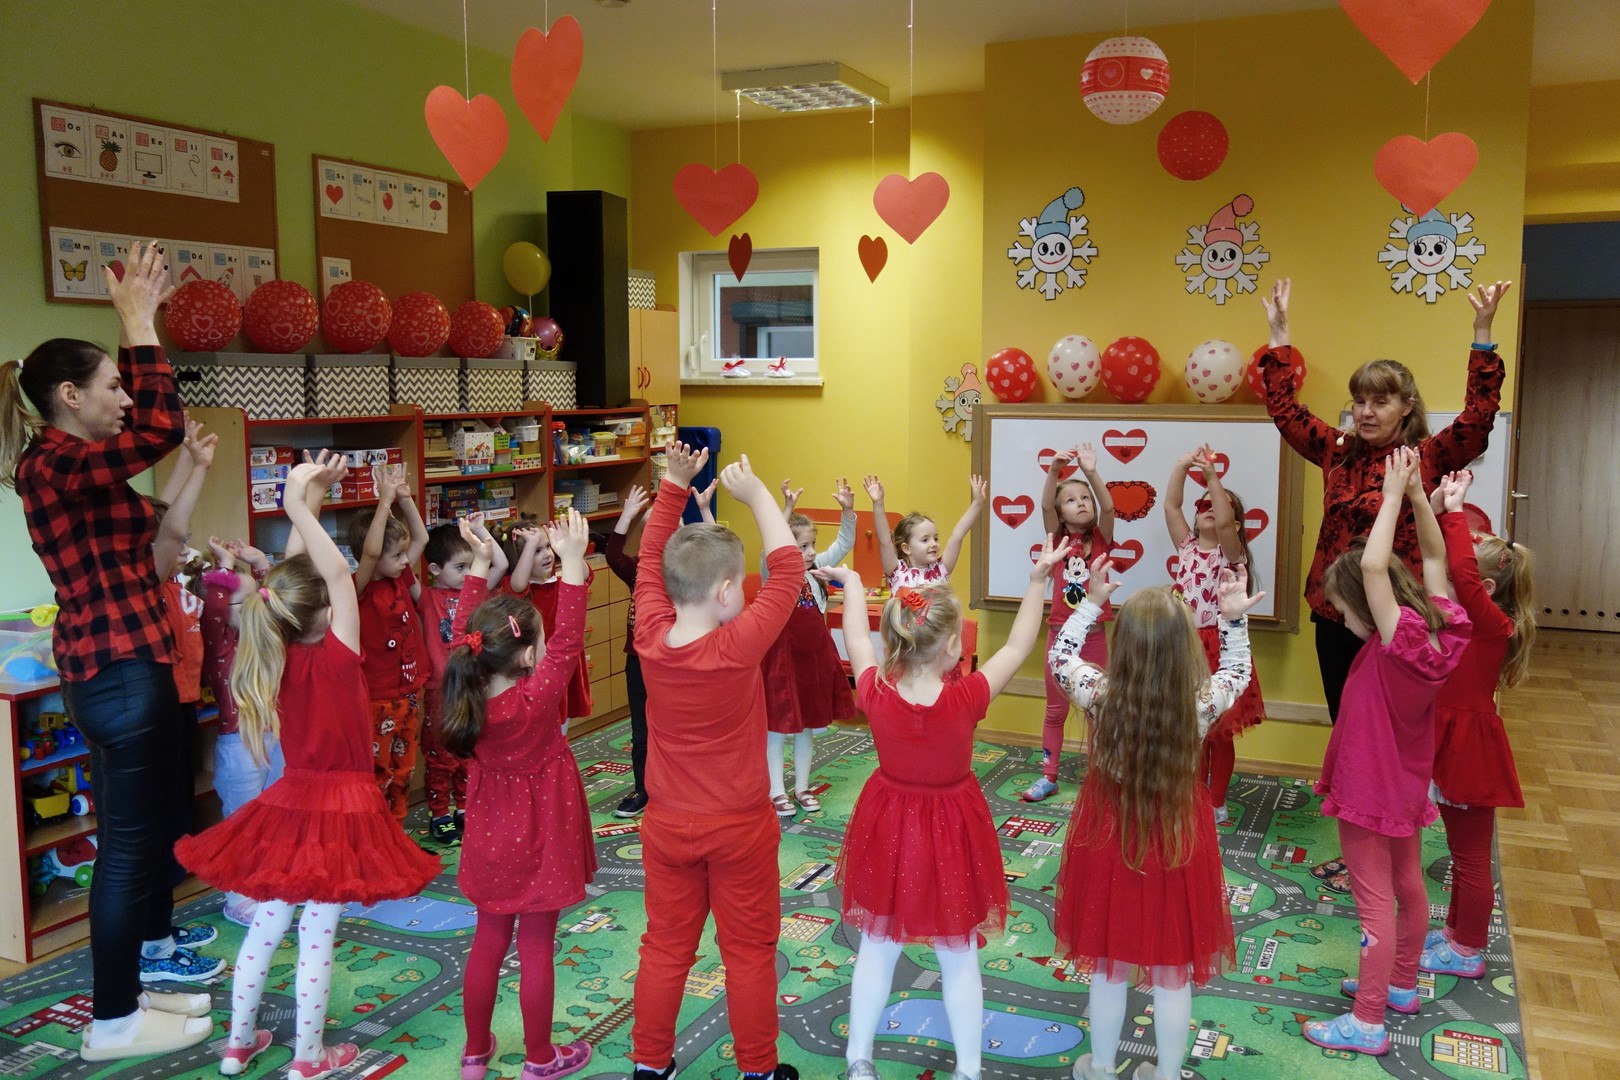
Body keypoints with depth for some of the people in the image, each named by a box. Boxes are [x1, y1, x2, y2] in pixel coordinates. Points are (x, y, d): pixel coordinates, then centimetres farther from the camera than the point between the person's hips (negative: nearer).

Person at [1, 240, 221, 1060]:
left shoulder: (67, 459, 11)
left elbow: (141, 421, 29)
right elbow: (162, 428, -28)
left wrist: (140, 325, 21)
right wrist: (137, 321, -20)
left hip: (126, 661, 11)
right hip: (114, 669, -11)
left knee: (166, 799, 23)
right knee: (128, 835, -3)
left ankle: (150, 949, 40)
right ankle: (115, 1020, 9)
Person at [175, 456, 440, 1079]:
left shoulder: (278, 655, -1)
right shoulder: (336, 657, -17)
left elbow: (296, 576, 6)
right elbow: (337, 571, -24)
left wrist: (308, 497, 7)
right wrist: (298, 504, -24)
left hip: (287, 803, 6)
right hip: (340, 808, -6)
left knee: (265, 927, 16)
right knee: (316, 937, 4)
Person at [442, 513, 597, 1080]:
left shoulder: (469, 691, -12)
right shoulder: (535, 698, -27)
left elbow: (465, 632, 0)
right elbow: (568, 637, -28)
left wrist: (480, 565, -1)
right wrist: (572, 563, -30)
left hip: (491, 835, 5)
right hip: (539, 837, -5)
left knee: (488, 941, 19)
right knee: (536, 948, 9)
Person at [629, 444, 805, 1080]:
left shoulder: (650, 638, -12)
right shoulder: (737, 646, -25)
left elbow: (651, 559, 2)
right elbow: (788, 570, -19)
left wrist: (674, 486, -1)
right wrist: (756, 494, -13)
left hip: (667, 825, 4)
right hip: (739, 828, -4)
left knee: (665, 948, 17)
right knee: (749, 953, 13)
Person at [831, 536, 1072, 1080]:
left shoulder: (875, 693, -20)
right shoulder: (967, 698, -27)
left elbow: (858, 638, -1)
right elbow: (1018, 647, -13)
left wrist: (851, 583, 15)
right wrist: (1038, 578, -6)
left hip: (889, 829, 3)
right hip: (950, 833, -2)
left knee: (877, 947, 20)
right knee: (959, 959, 16)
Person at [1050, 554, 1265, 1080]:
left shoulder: (1100, 695, -21)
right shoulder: (1203, 702, -21)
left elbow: (1061, 656, 0)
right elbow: (1237, 673, 3)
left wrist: (1091, 602, 3)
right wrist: (1234, 619, -2)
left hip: (1109, 834, 1)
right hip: (1177, 838, 0)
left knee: (1108, 967, 19)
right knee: (1174, 972, 18)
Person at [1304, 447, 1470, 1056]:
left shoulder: (1397, 642, -28)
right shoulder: (1439, 628, -7)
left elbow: (1372, 564, -40)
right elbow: (1434, 557, 3)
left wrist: (1393, 495, -31)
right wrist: (1416, 494, -6)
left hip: (1371, 790, -9)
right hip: (1407, 784, 9)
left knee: (1375, 901, -1)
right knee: (1408, 885, 21)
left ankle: (1368, 1024, 9)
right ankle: (1402, 985, 40)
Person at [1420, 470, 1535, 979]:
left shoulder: (1494, 626, -20)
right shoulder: (1463, 618, 3)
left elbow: (1462, 575, -39)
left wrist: (1454, 511, -31)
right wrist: (1440, 507, -6)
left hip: (1471, 747, -9)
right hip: (1450, 742, 9)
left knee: (1471, 856, 6)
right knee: (1462, 850, 21)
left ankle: (1467, 952, 19)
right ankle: (1456, 933, 35)